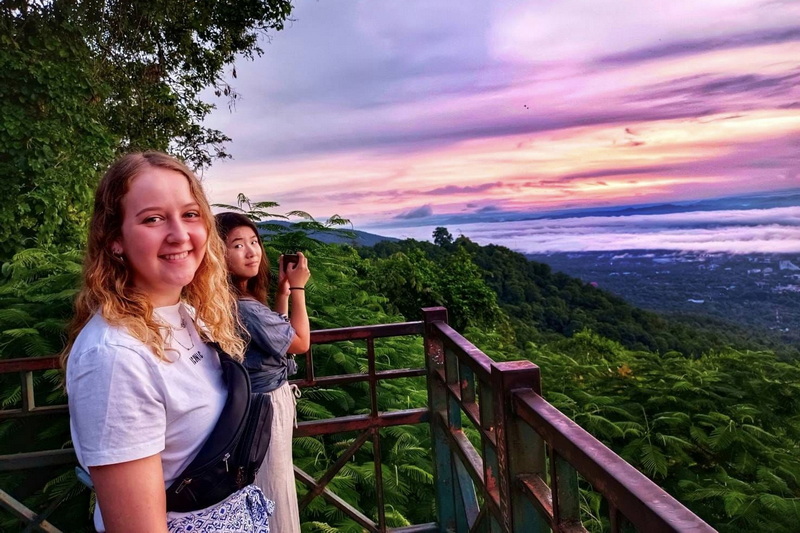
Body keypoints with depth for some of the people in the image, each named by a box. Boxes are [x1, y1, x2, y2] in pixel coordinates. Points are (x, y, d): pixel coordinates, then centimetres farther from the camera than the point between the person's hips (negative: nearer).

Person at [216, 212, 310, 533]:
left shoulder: (233, 300, 0)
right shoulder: (243, 307, -29)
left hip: (259, 400, 9)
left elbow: (276, 333, 12)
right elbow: (301, 342, -17)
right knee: (273, 490, 10)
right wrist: (298, 288, -10)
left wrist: (283, 289, 2)